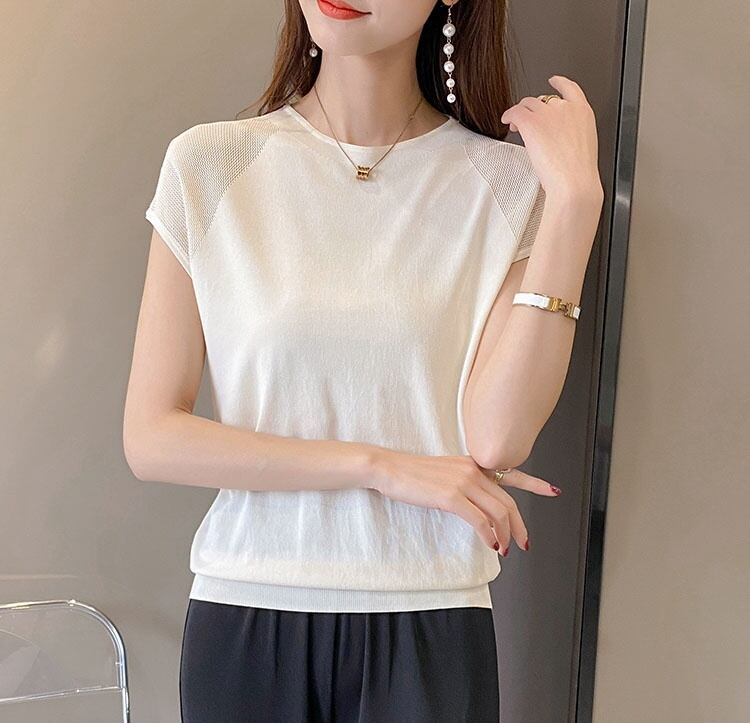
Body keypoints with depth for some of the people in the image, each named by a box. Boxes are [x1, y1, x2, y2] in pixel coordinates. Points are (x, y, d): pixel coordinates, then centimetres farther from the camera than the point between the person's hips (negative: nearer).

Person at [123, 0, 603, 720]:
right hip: (244, 616, 0)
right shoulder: (210, 165, -3)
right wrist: (383, 467, -13)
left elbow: (495, 441, -14)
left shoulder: (506, 182, -3)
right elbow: (150, 438, -7)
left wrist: (574, 201, -17)